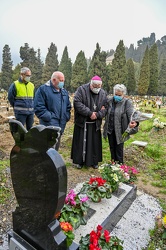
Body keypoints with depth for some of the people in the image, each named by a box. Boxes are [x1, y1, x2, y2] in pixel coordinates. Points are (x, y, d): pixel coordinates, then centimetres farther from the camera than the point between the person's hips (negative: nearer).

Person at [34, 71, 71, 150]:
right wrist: (48, 117, -15)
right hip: (50, 124, -7)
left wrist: (66, 117, 9)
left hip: (61, 124, 7)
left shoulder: (64, 91, 17)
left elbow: (68, 106, 23)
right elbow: (38, 107, -11)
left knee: (56, 146, 16)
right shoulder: (43, 89, -5)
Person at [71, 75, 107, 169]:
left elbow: (106, 108, 3)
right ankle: (80, 161, 24)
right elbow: (77, 103, -16)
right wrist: (90, 113, -20)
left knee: (95, 143, 10)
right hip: (82, 122, -2)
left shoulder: (103, 93, 4)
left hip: (95, 124, 3)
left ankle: (94, 161, 27)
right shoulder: (82, 89, -7)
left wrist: (97, 114, -16)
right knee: (81, 142, 6)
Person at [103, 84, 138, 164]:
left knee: (119, 148, 7)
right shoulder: (109, 101, 1)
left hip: (120, 131, -4)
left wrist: (134, 122, -41)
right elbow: (106, 114, 12)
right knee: (112, 148, 17)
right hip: (110, 130, 4)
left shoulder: (127, 102, -10)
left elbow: (131, 114, -20)